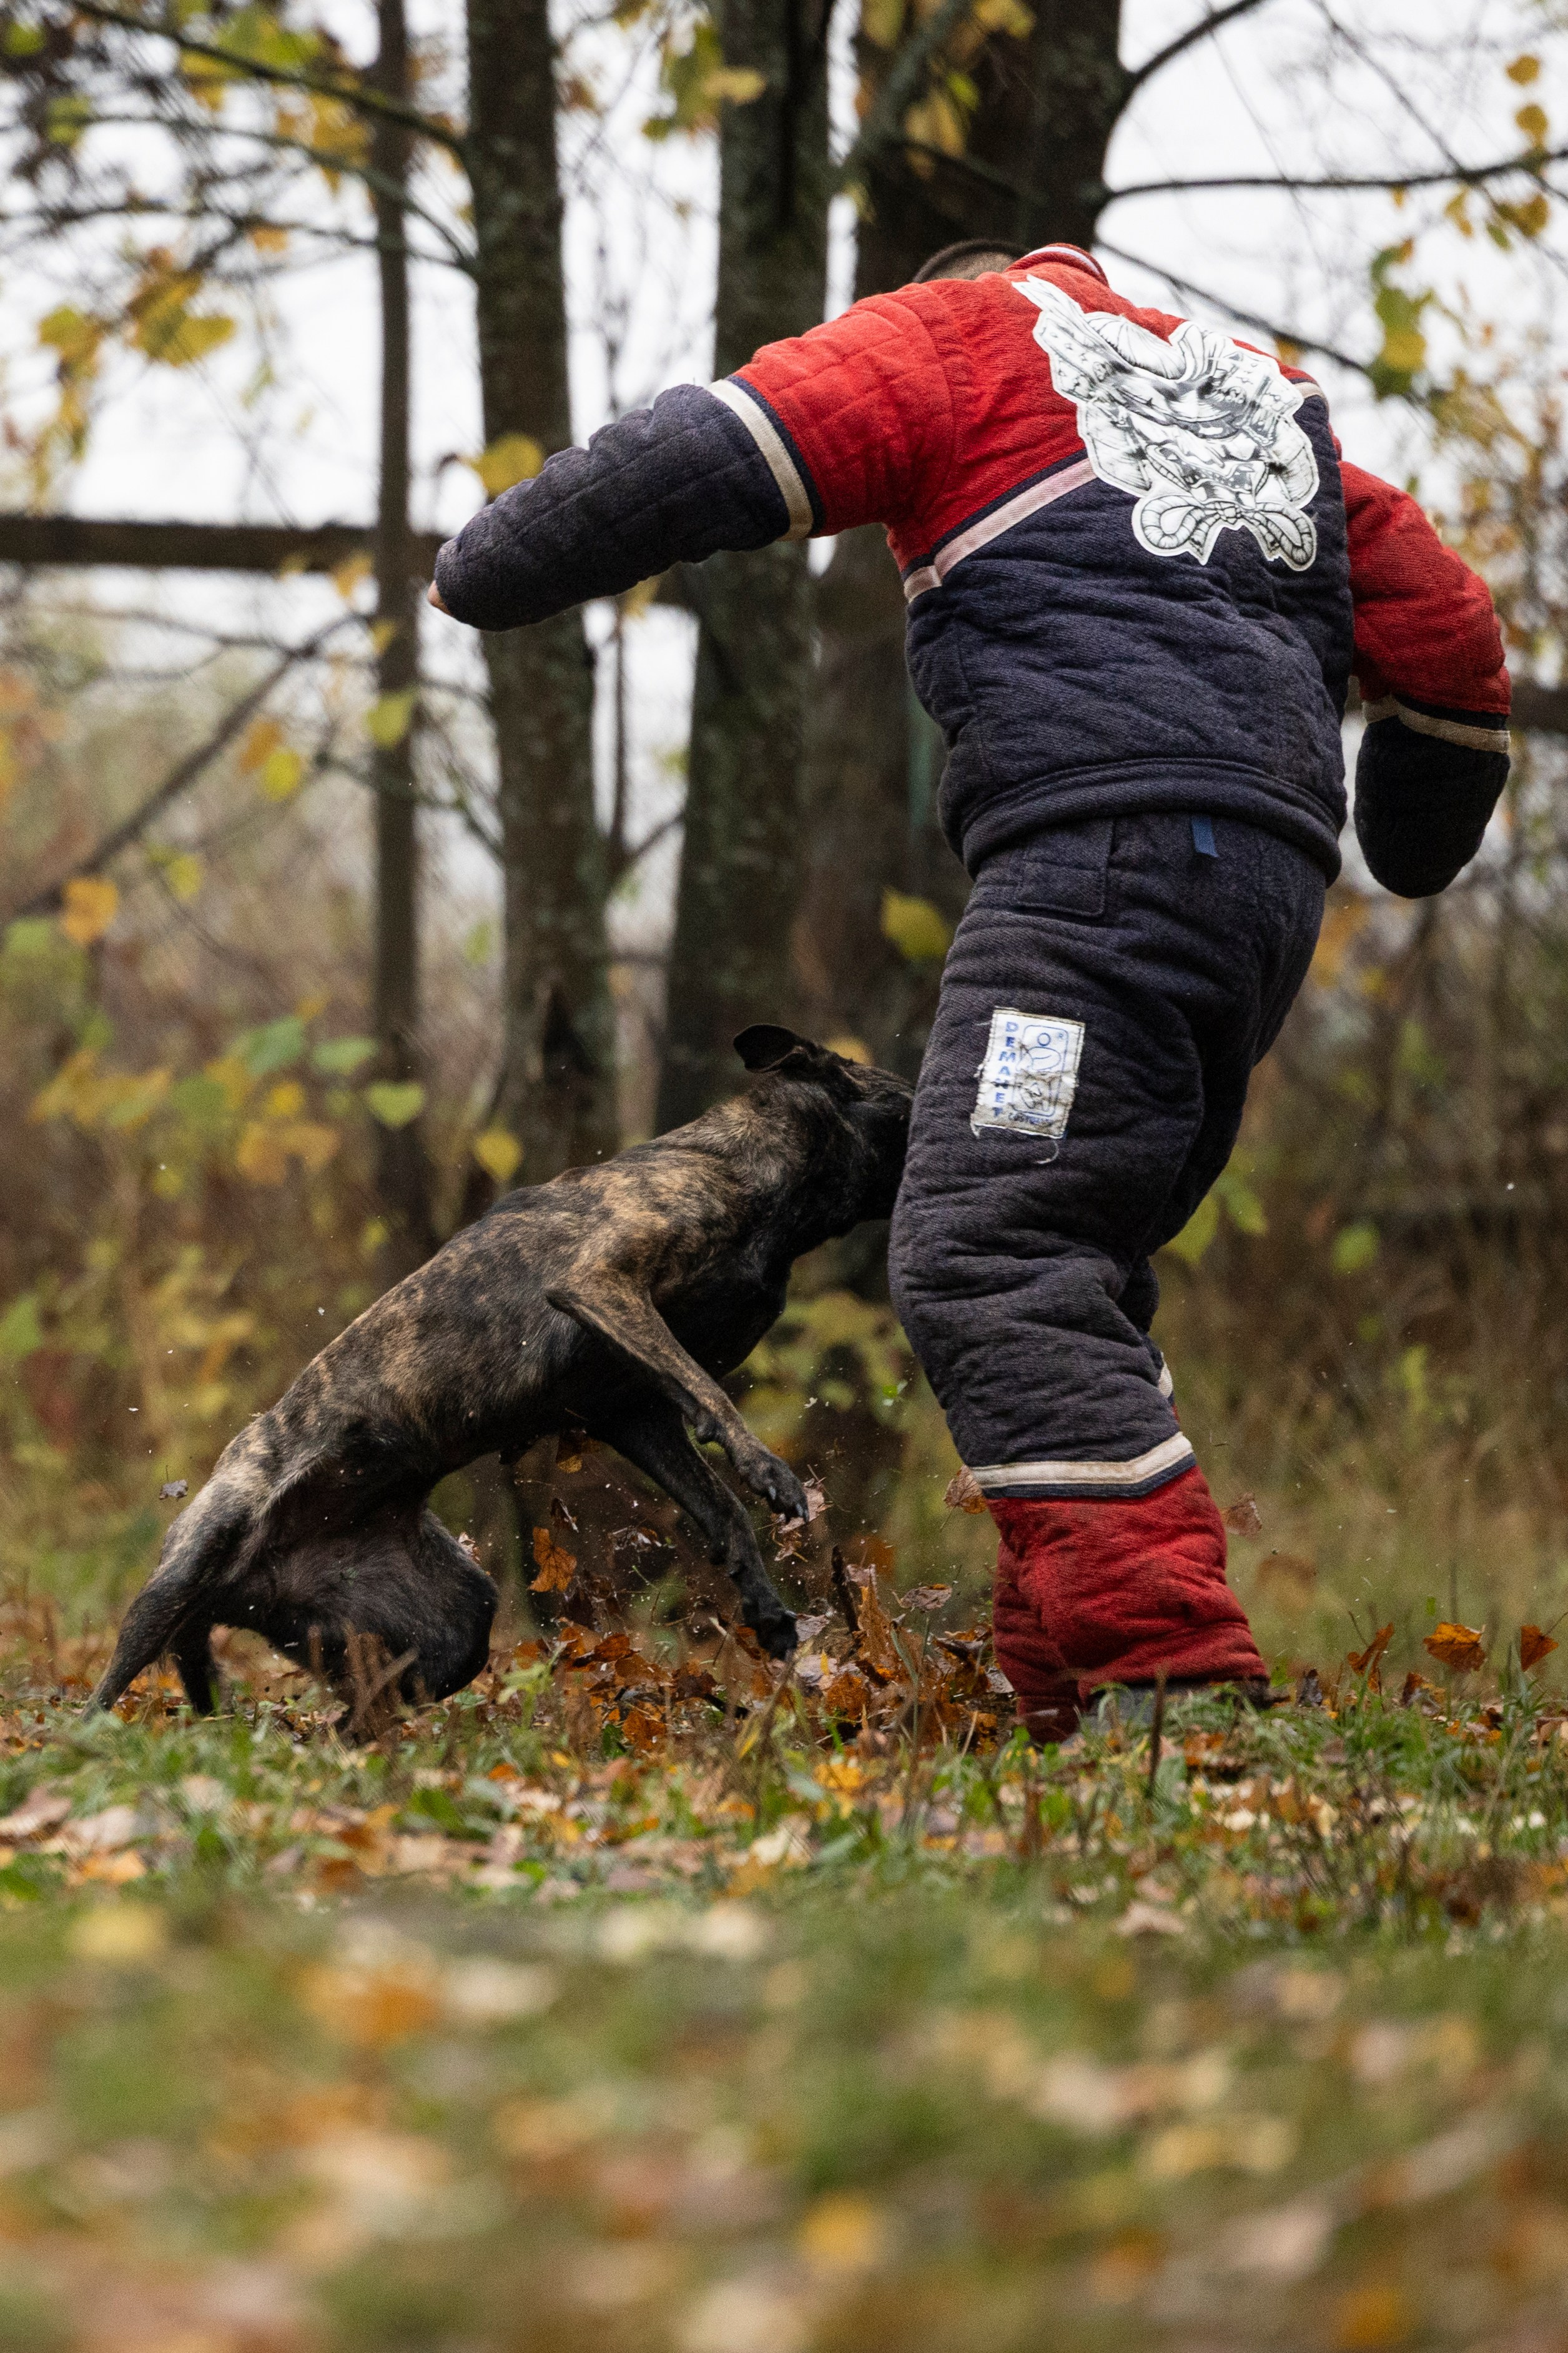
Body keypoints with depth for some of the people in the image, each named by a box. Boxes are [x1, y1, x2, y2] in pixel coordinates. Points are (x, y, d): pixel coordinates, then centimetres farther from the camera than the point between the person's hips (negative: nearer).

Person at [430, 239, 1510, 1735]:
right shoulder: (1260, 400, 33)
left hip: (1100, 851, -8)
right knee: (1076, 1269, 14)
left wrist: (484, 574, 16)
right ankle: (1062, 1690, 7)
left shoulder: (961, 335, 15)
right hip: (1277, 873, 8)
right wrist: (1420, 852, 49)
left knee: (986, 1258, -16)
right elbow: (1444, 627, 33)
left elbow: (710, 455, 5)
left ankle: (1169, 1667, -30)